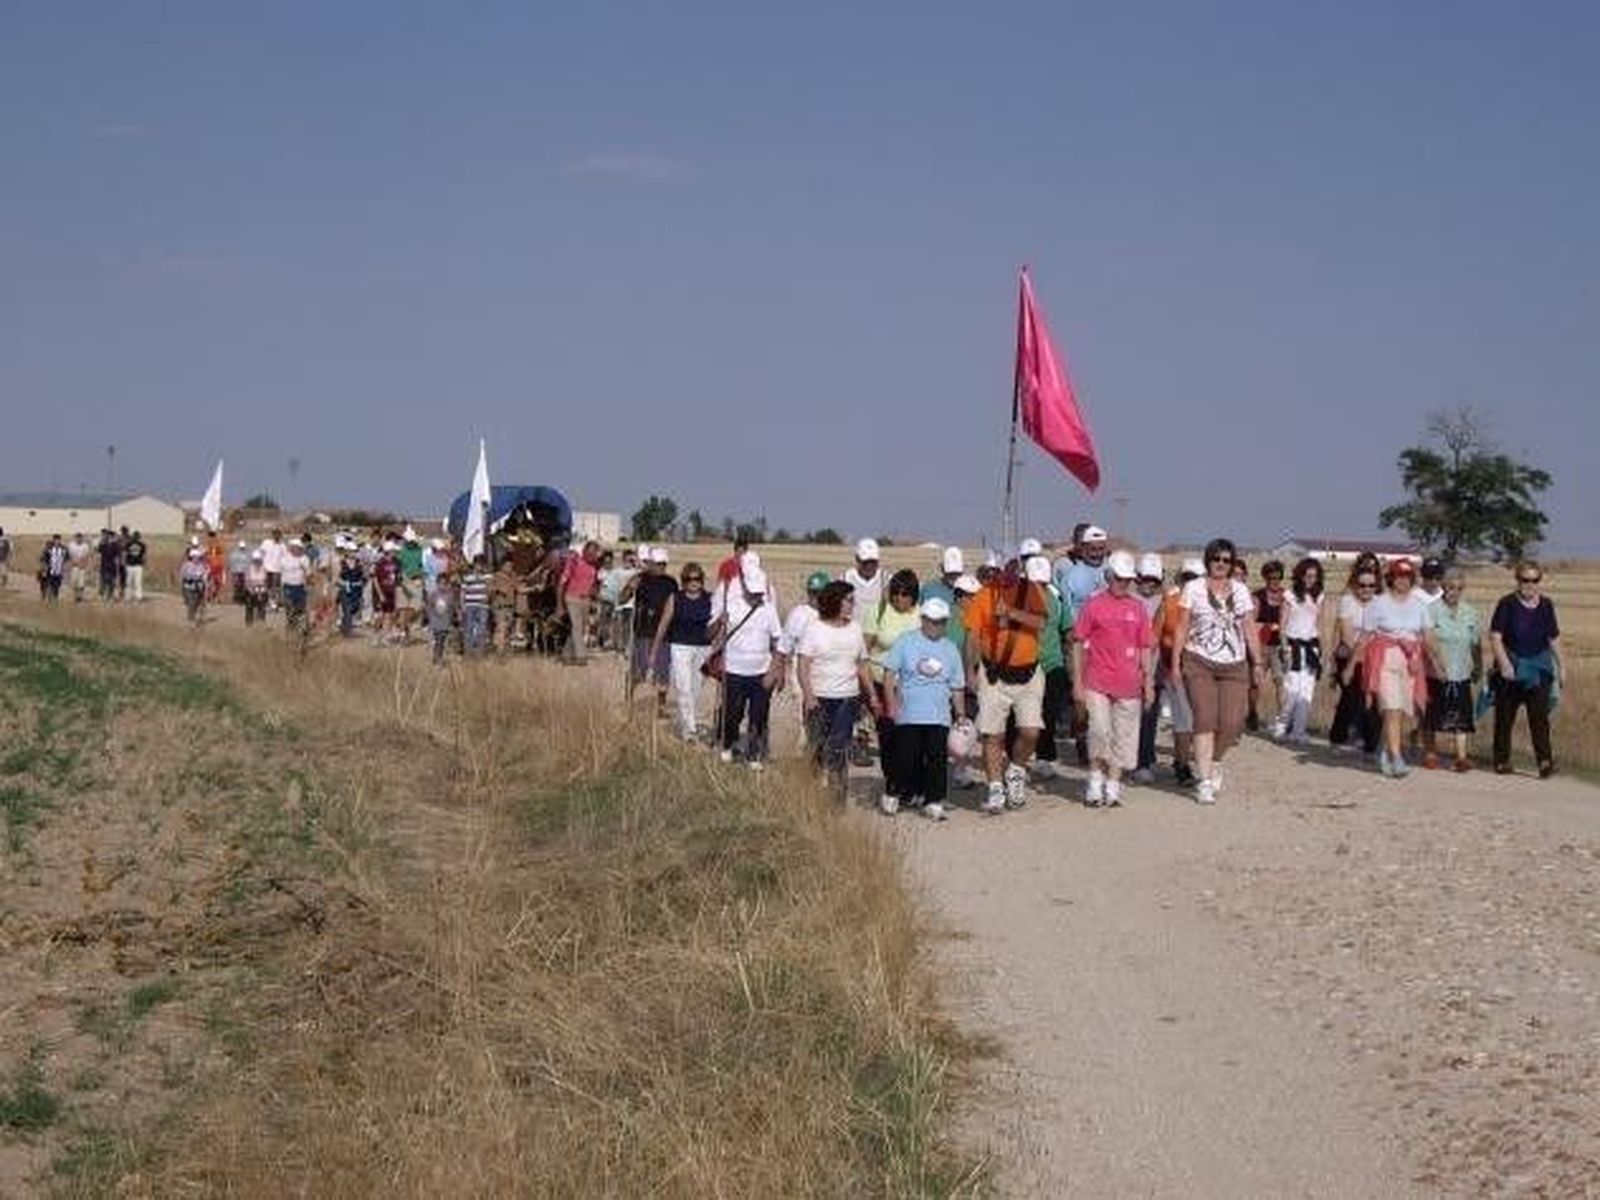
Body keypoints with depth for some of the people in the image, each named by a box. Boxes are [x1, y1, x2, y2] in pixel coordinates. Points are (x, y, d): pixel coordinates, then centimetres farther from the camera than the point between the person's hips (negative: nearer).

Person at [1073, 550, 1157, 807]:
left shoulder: (1137, 607, 9)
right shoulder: (1093, 604, 1)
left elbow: (1146, 648, 13)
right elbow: (1078, 644, 2)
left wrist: (1149, 683, 9)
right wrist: (1077, 683, -2)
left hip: (1128, 684, 3)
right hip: (1097, 682, -3)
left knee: (1123, 738, 5)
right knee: (1100, 731, -13)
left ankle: (1112, 786, 15)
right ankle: (1095, 780, 4)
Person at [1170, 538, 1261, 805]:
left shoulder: (1241, 590, 13)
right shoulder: (1193, 588, 5)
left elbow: (1249, 629, 13)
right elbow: (1182, 628, 3)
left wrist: (1257, 662, 8)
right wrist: (1175, 662, -2)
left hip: (1234, 665, 3)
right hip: (1199, 663, -2)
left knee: (1231, 723, -5)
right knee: (1205, 720, -11)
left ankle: (1214, 763, 24)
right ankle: (1204, 781, -7)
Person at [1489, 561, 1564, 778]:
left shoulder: (1546, 605, 6)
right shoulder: (1507, 604, -6)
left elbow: (1554, 639, 13)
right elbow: (1495, 636, -10)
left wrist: (1560, 667, 13)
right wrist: (1504, 663, -20)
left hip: (1539, 666, 2)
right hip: (1511, 666, -2)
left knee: (1540, 715, -9)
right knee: (1505, 716, 6)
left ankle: (1545, 760, -15)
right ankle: (1502, 760, 17)